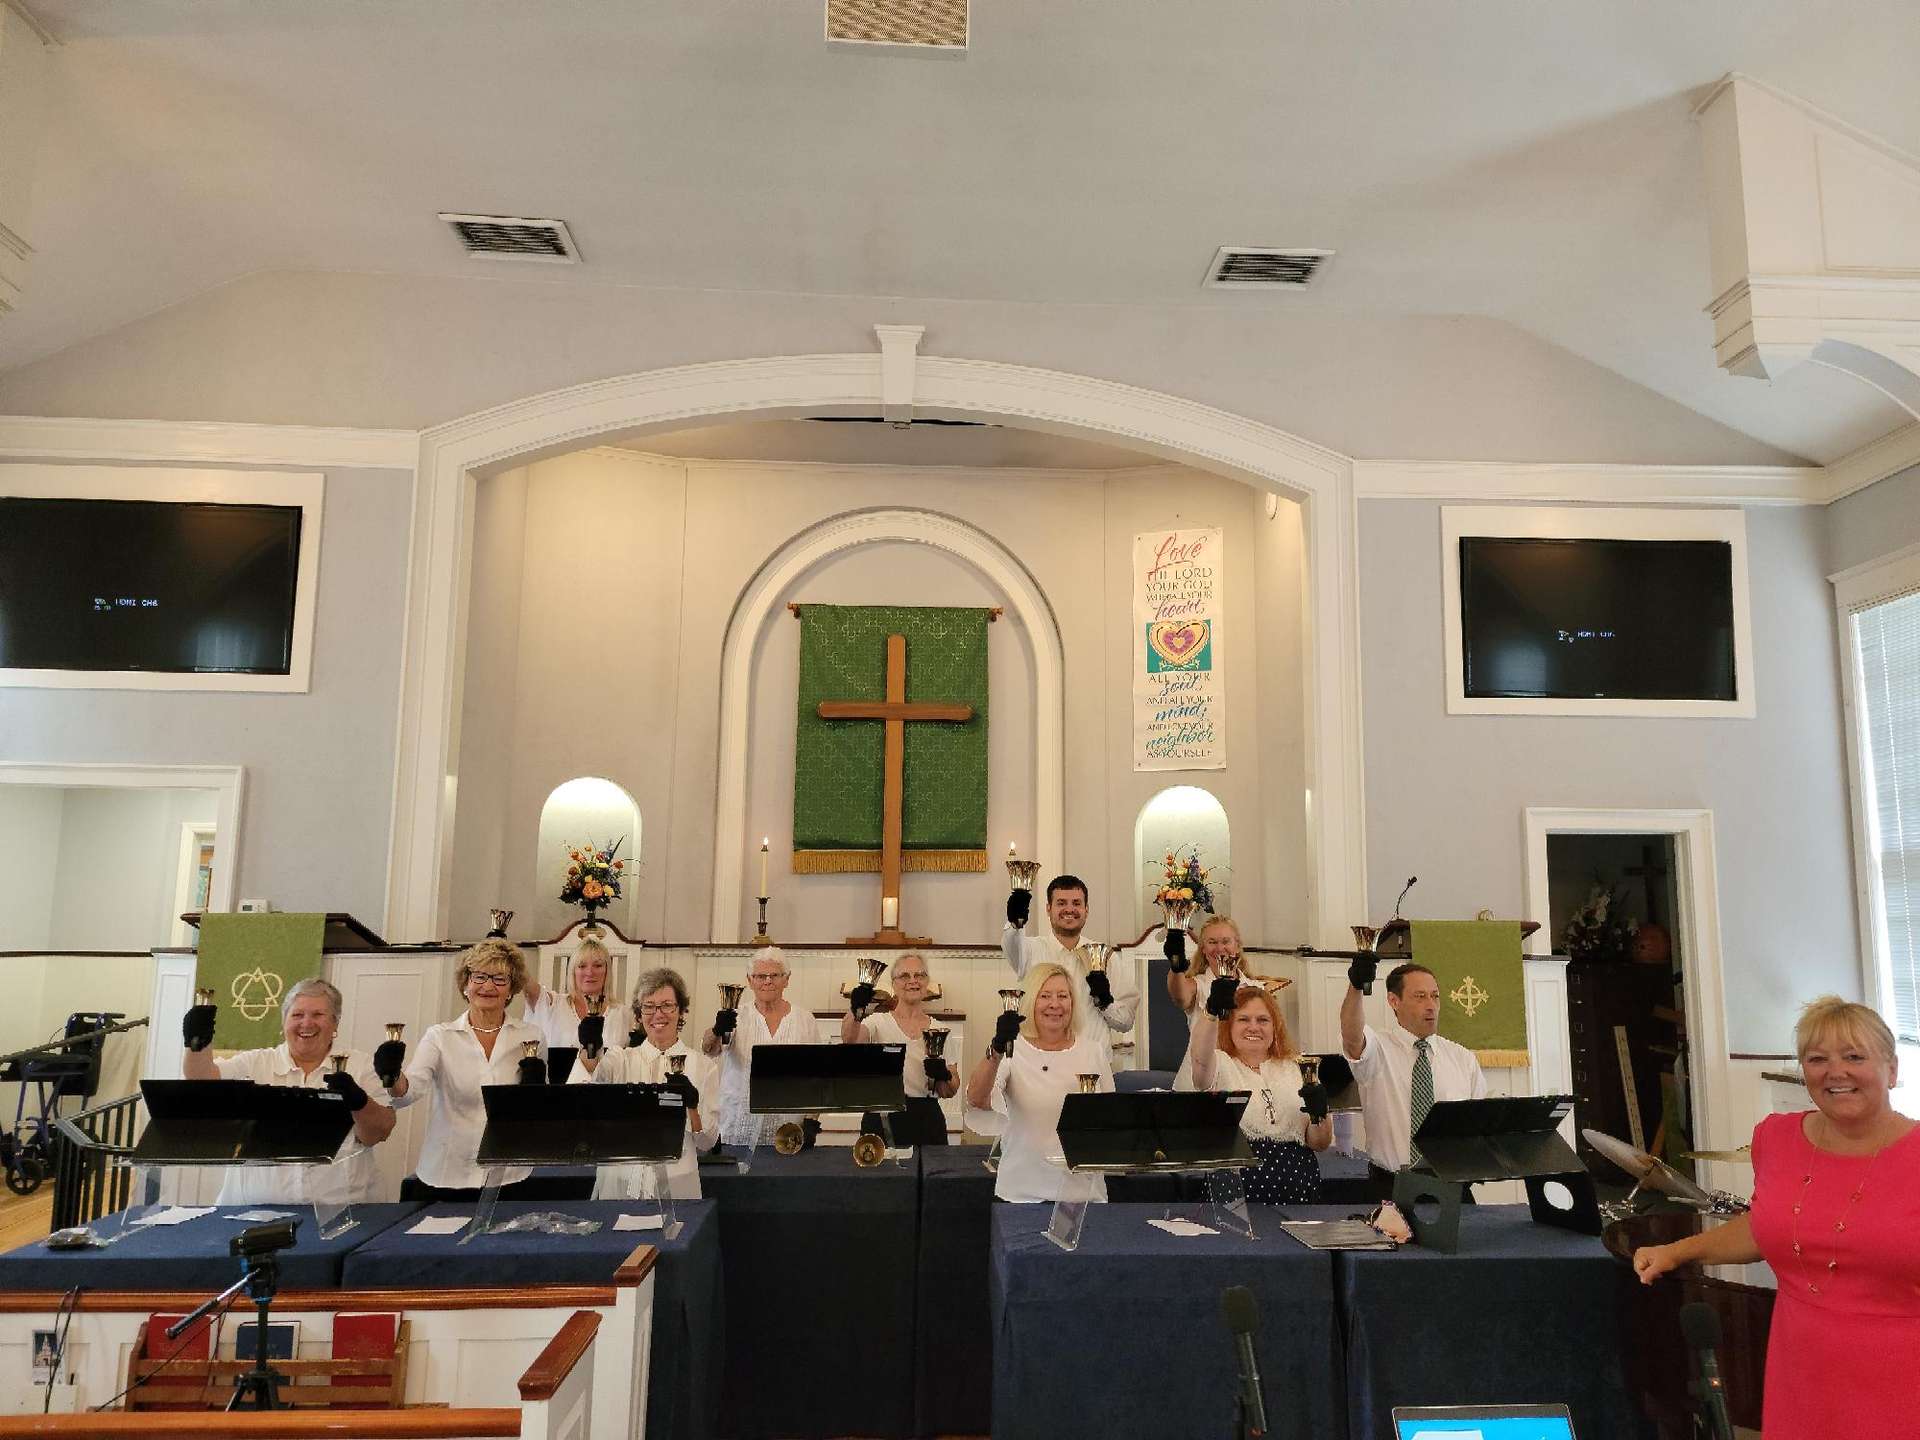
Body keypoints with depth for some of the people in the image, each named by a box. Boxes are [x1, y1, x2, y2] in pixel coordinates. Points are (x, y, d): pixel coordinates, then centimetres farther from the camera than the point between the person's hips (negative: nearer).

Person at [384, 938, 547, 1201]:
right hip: (445, 1180, -1)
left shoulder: (530, 1036, 4)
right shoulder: (439, 1036, 1)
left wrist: (535, 1087, -11)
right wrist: (392, 1077, -37)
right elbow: (410, 1090, -16)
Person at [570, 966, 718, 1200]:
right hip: (618, 1185, 1)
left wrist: (692, 1107, -12)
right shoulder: (618, 1058, 9)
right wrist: (588, 1053, -22)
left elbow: (706, 1144, 5)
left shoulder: (703, 1066, 7)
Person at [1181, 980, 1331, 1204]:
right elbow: (1200, 1059, -26)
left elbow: (1319, 1143, 11)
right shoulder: (1221, 1065, 1)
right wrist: (1212, 1012, -44)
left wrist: (1319, 1114, -11)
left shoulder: (1296, 1068, 11)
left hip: (1298, 1192, 3)